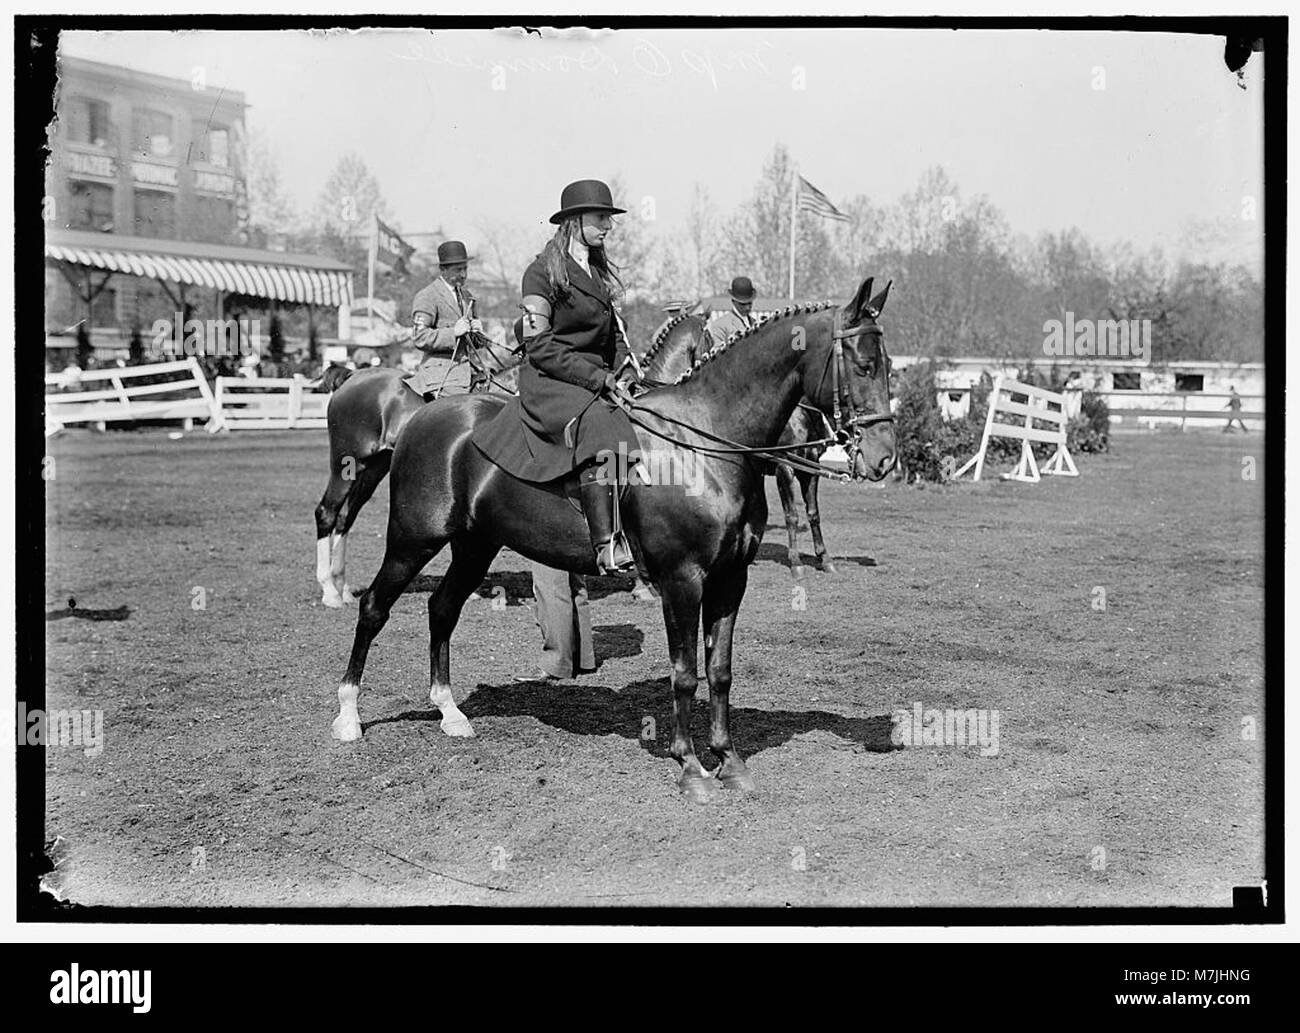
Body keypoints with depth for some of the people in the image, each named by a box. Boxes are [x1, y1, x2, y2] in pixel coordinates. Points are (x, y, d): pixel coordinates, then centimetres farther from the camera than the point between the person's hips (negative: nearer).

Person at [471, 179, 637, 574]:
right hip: (548, 381, -9)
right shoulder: (544, 272, -4)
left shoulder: (600, 273, 19)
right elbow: (540, 347, -10)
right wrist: (599, 378, -16)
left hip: (598, 380, 9)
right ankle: (607, 546, -43)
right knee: (596, 424, -35)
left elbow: (615, 337, 26)